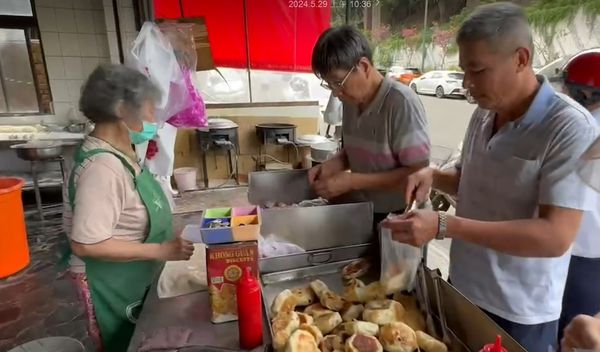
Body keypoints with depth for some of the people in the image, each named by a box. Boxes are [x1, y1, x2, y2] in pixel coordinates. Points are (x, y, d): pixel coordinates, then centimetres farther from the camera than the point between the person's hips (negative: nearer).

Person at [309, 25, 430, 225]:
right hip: (364, 212, 6)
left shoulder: (402, 102, -23)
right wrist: (333, 164, -9)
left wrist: (352, 181, -25)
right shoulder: (351, 100, -3)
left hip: (399, 218, -6)